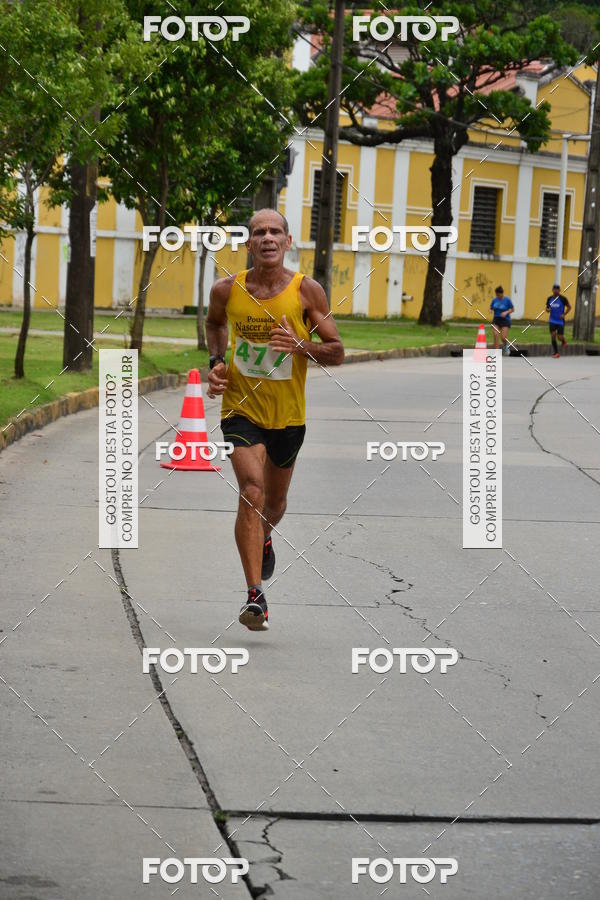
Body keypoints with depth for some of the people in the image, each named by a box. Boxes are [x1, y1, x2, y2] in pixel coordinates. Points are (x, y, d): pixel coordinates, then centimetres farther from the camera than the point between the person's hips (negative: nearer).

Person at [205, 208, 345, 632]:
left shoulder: (307, 291, -10)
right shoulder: (227, 290, -5)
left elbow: (337, 352, -5)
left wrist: (301, 346, -24)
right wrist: (216, 362, 2)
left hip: (288, 414, 1)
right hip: (241, 407, -1)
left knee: (275, 501, 19)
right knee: (252, 491, -20)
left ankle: (264, 537, 57)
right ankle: (256, 596, -20)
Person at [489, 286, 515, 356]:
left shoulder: (507, 300, -6)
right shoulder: (495, 300, 4)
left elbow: (512, 309, -1)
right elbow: (491, 308, 15)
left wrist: (506, 312, -18)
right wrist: (490, 310, -9)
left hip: (505, 320, -3)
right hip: (496, 319, 3)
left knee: (503, 338, -10)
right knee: (496, 335, -15)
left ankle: (505, 346, 26)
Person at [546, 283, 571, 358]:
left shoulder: (562, 298, -9)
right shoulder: (550, 298, 3)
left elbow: (569, 307, -1)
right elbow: (547, 308, 14)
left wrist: (564, 314, -11)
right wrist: (548, 309, -11)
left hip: (560, 321, -3)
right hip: (552, 321, 3)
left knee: (560, 337, -4)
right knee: (553, 336, -6)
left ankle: (563, 341, 34)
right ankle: (556, 352, 4)